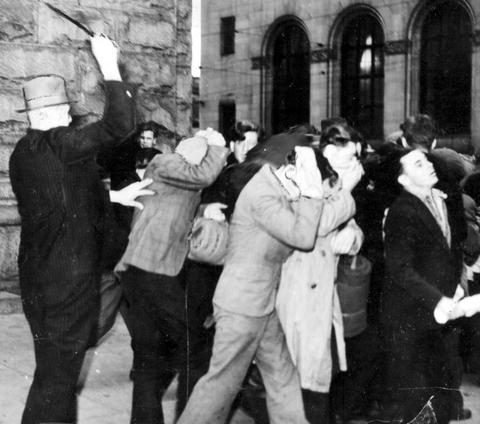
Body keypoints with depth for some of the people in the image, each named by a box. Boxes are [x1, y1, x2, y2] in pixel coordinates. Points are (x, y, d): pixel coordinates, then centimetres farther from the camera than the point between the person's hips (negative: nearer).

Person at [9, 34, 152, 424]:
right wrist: (109, 64, -17)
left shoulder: (24, 152, 9)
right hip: (66, 285, -9)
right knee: (55, 380, 0)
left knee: (56, 372, 22)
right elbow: (120, 125, -24)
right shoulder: (56, 145, -19)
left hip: (40, 282, 9)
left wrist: (115, 196, 19)